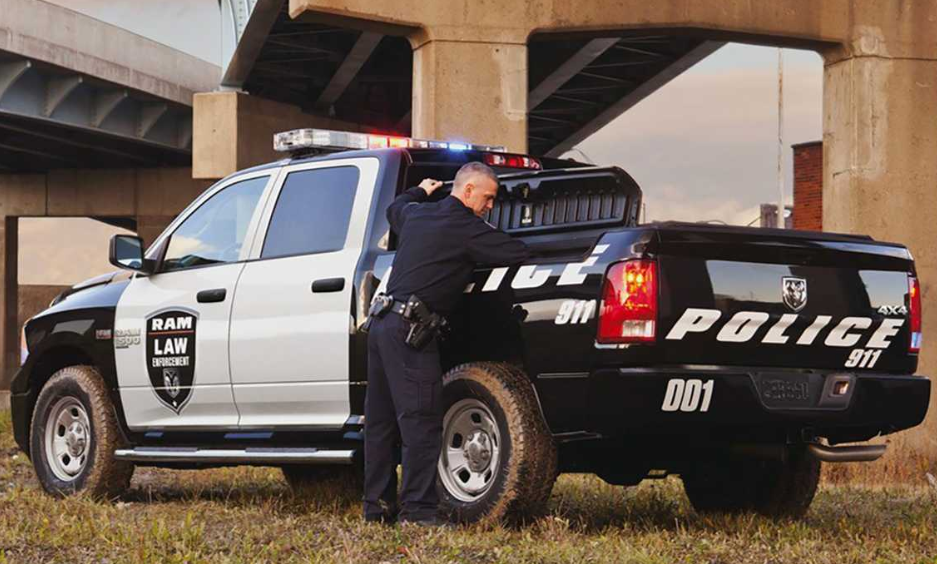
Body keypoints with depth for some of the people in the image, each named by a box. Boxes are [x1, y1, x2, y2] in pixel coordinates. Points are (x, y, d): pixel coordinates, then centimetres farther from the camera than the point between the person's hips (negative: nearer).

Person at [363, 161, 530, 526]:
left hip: (381, 323, 9)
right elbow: (519, 255, -11)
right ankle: (417, 509, -10)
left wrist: (420, 191, 58)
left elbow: (394, 209, 41)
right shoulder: (466, 229, -8)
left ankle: (377, 505, 17)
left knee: (381, 420, 12)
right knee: (421, 421, -9)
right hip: (410, 331, -9)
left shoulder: (417, 214, 16)